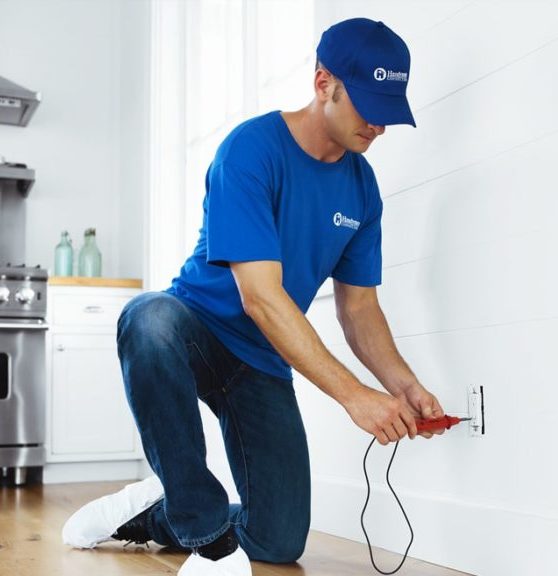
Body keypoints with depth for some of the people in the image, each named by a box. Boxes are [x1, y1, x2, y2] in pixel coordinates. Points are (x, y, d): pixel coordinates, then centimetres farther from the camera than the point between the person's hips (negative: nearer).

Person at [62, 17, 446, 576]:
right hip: (197, 329, -5)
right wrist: (353, 394, -31)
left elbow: (358, 306, 4)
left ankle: (150, 514, 22)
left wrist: (404, 384, -15)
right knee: (149, 318, -42)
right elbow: (260, 296, -28)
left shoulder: (361, 185, 0)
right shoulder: (252, 149, -20)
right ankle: (206, 529, -29)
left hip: (263, 363, 5)